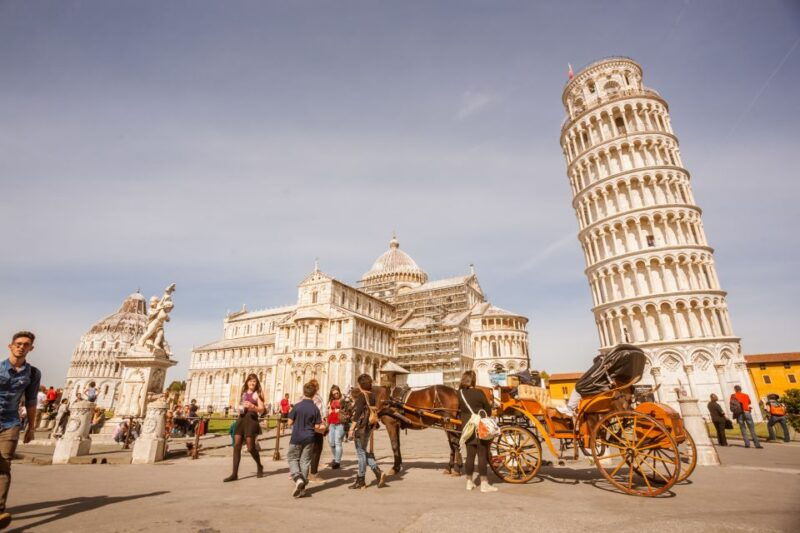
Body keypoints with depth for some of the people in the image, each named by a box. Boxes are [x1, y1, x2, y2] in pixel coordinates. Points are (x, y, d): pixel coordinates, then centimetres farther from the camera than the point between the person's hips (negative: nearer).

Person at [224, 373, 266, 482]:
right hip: (241, 419, 5)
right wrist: (240, 408, 9)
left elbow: (261, 410, -6)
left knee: (250, 447, -3)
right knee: (236, 446, -4)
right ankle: (234, 474, 1)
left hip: (251, 419, -5)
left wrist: (252, 406, -23)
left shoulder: (257, 394, 1)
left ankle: (260, 467, 21)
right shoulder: (243, 393, 17)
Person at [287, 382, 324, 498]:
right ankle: (302, 488, 13)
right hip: (309, 438, 2)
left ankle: (298, 478, -9)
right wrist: (322, 428, 18)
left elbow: (290, 422, -4)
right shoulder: (315, 409, -6)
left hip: (296, 438, -1)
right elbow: (317, 427, -3)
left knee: (293, 459, 14)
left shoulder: (297, 406, -10)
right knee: (305, 461, 10)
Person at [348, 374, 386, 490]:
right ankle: (378, 472, 11)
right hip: (369, 427, 8)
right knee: (363, 452, 19)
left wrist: (352, 428, -15)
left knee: (361, 453, 4)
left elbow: (357, 413, -19)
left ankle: (361, 481, 14)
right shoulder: (373, 395, 7)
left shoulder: (361, 395, -15)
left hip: (361, 427, -8)